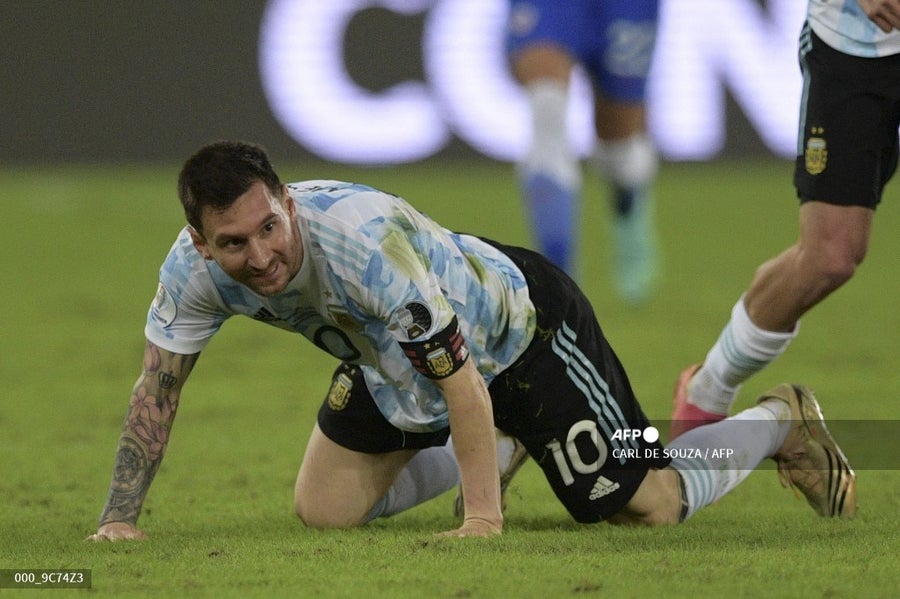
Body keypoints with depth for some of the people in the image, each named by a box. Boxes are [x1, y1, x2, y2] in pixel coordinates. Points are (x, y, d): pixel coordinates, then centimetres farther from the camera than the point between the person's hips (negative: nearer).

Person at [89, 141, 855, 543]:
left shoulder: (366, 243, -43)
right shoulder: (195, 271, -25)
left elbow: (461, 382, -37)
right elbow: (157, 390, -11)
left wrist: (483, 519, -39)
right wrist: (120, 518, -19)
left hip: (522, 328, -6)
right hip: (390, 361, 6)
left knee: (648, 505, -5)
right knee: (324, 510, 4)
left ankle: (781, 422, 26)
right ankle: (500, 453, 28)